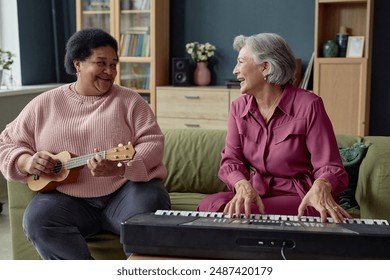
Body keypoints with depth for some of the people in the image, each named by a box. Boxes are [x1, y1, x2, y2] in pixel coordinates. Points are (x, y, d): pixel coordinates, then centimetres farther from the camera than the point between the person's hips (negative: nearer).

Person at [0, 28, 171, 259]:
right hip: (68, 197, 2)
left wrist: (120, 168, -26)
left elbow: (153, 143, -6)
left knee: (151, 208, -32)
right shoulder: (45, 103, 10)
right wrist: (27, 162, -9)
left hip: (125, 189, -1)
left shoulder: (129, 100, 5)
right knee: (38, 220, -27)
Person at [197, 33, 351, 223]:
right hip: (255, 193, 5)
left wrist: (320, 188, -37)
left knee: (240, 214, -30)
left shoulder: (308, 105, -10)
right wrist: (242, 185, -27)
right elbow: (231, 160, -3)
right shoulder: (238, 107, 6)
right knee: (208, 205, -23)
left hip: (299, 200, -4)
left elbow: (329, 166, -12)